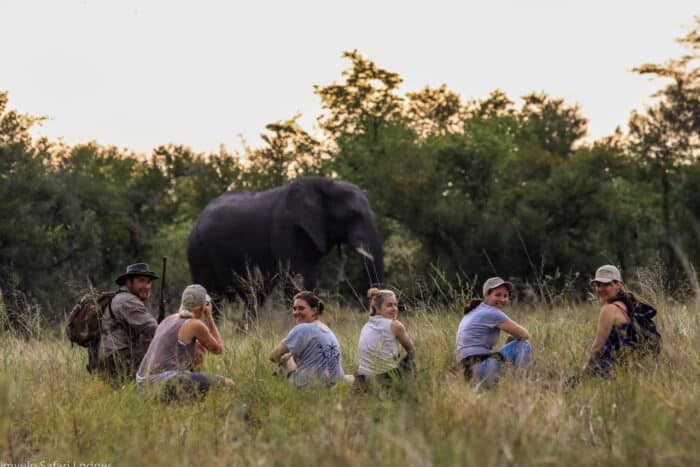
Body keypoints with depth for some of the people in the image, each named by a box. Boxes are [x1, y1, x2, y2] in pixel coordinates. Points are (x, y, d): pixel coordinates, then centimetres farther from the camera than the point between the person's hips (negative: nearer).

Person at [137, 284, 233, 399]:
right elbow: (218, 349, 9)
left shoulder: (169, 319, 19)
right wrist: (209, 316, 15)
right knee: (228, 384, -3)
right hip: (165, 384, -9)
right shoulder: (196, 324, -6)